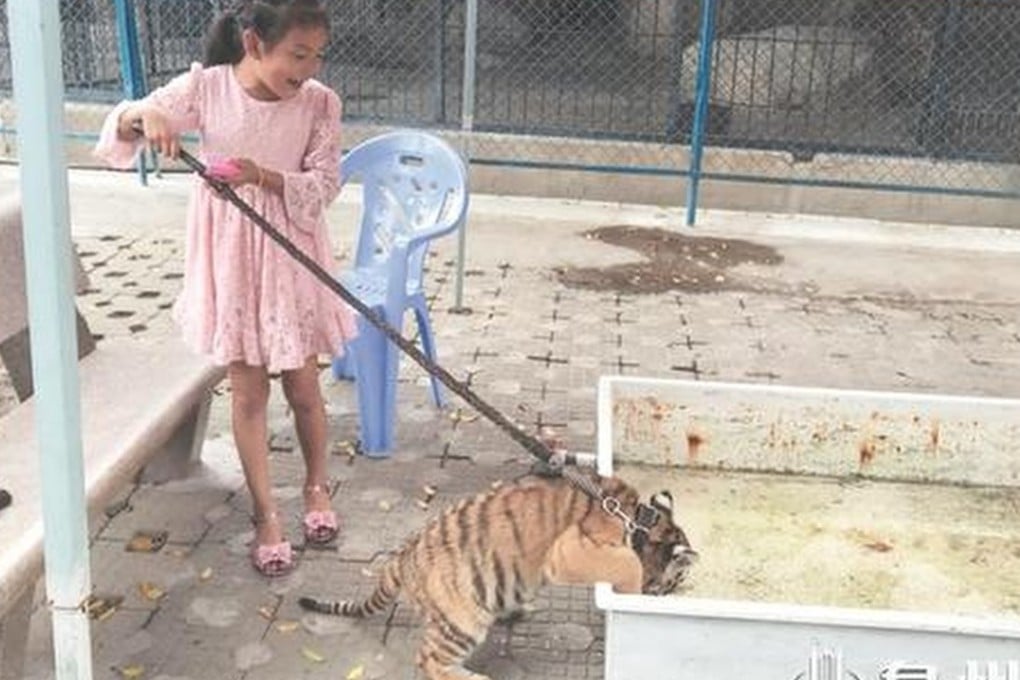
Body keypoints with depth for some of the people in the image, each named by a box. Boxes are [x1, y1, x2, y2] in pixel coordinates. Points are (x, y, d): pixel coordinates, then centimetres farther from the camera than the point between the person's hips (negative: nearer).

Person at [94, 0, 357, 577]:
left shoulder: (320, 102, -10)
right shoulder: (205, 87, -10)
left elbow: (324, 186, -11)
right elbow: (121, 129, -5)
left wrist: (263, 176, -27)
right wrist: (145, 116, -29)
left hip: (291, 255, 0)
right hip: (229, 254, 0)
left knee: (303, 385, 10)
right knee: (248, 389, 7)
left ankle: (317, 486, 36)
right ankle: (266, 514, 20)